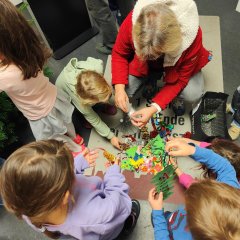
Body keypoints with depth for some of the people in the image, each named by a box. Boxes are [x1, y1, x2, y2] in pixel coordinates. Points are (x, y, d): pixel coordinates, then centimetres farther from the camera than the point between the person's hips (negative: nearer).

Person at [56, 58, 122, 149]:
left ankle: (104, 106, 11)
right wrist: (111, 136, -24)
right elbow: (93, 119, -29)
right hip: (64, 91, -3)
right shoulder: (77, 97, -43)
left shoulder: (97, 66, -41)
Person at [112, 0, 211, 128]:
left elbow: (181, 78, -26)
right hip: (144, 64, 2)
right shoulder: (132, 22, -36)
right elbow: (119, 54, -18)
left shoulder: (192, 35, -38)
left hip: (177, 65, -1)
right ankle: (151, 79, 13)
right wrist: (119, 88, -33)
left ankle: (176, 95, 13)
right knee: (125, 89, -20)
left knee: (193, 94, -25)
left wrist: (154, 108, -36)